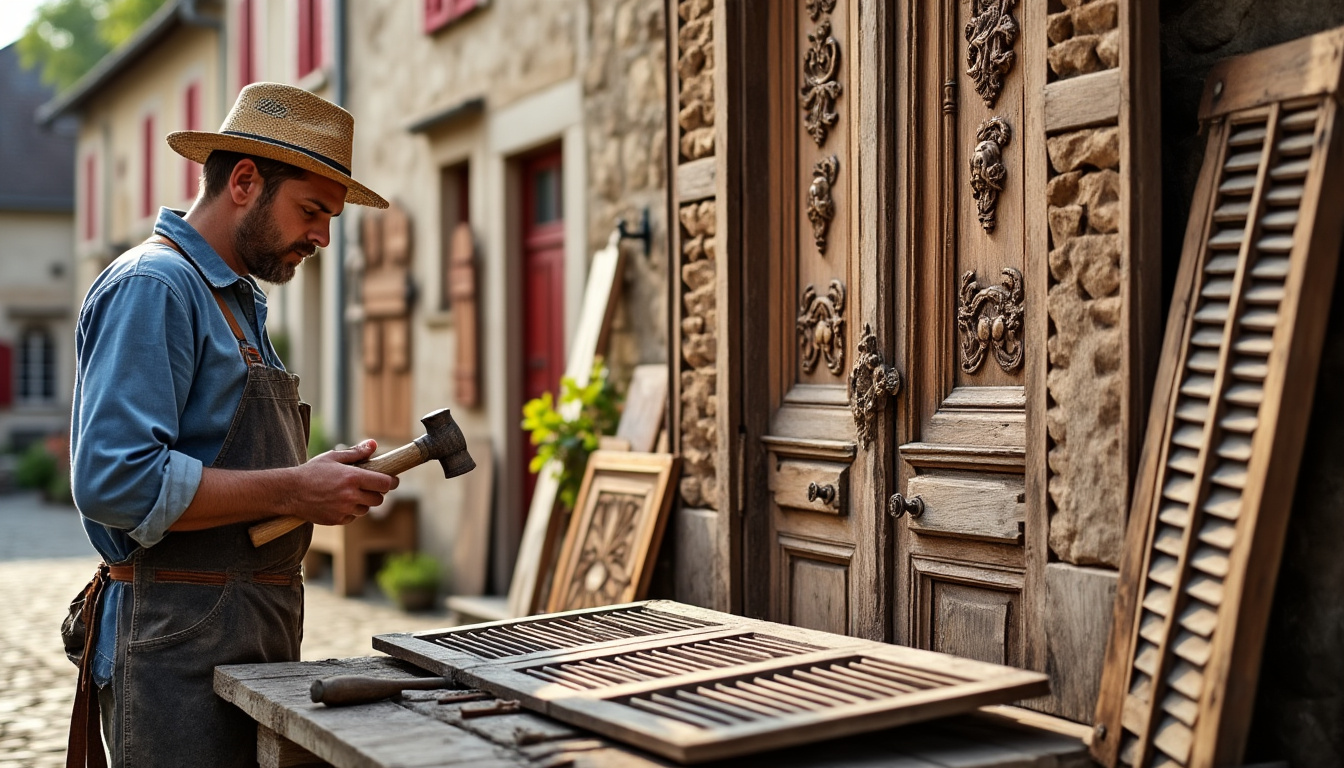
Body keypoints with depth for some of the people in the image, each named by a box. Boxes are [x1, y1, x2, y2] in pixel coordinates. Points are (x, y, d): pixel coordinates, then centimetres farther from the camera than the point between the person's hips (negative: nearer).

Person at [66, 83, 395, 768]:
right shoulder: (151, 287, -13)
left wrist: (322, 477, 9)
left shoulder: (237, 300, 19)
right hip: (177, 652, -10)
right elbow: (114, 481, -23)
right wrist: (293, 490, -20)